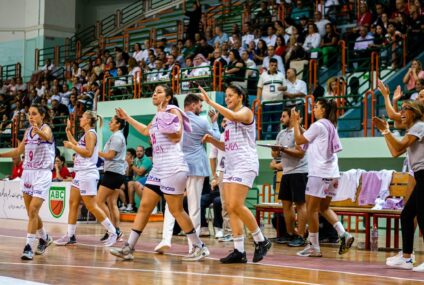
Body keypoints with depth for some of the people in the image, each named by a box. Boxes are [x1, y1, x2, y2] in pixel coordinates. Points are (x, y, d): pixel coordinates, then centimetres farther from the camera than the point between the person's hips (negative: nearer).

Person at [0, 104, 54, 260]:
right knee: (31, 212, 12)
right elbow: (18, 151, 20)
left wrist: (39, 132, -59)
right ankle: (44, 238, 33)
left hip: (42, 174, -7)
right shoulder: (28, 131, 10)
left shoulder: (46, 129, -10)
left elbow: (46, 136, -36)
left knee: (33, 210, -15)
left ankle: (29, 246, -12)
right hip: (27, 173, 7)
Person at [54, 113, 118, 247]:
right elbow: (77, 146, 31)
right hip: (80, 174, 10)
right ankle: (70, 236, 12)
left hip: (88, 174, -10)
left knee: (91, 206, -10)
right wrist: (68, 130, 28)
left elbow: (88, 152, -21)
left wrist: (72, 146, -15)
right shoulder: (86, 135, 17)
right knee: (73, 203, 9)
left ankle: (112, 232, -4)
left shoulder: (91, 133, -11)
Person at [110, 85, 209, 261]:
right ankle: (129, 248, 4)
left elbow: (177, 137, -16)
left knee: (176, 210, -6)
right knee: (144, 207, 4)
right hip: (158, 168, 9)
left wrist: (164, 117, -14)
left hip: (173, 167, -9)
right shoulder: (158, 116, 20)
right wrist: (127, 118, 43)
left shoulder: (173, 111, -4)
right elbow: (146, 131, 40)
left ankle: (199, 248, 4)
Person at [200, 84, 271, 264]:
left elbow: (232, 116, -27)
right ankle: (239, 251, 0)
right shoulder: (230, 119, 21)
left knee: (236, 205, -17)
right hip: (231, 166, 9)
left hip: (245, 164, -9)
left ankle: (261, 241, -3)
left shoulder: (246, 112, -2)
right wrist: (211, 140, 8)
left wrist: (210, 102, -26)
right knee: (230, 208, 0)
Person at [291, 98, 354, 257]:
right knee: (324, 208, 17)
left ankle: (314, 247, 1)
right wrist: (297, 124, 21)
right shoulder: (330, 126, 17)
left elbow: (299, 140, -4)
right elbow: (306, 138, 21)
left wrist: (295, 122, 5)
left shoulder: (318, 125, -9)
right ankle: (344, 235, 1)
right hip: (332, 173, 9)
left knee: (312, 209, -2)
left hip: (319, 173, -9)